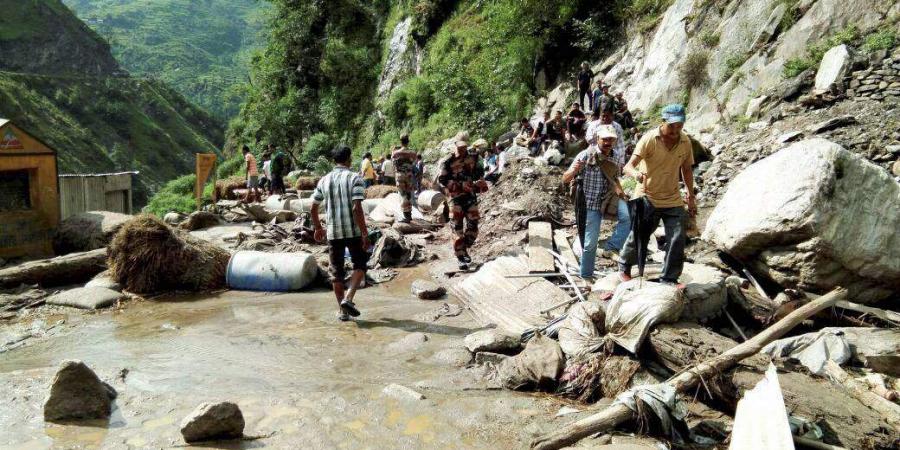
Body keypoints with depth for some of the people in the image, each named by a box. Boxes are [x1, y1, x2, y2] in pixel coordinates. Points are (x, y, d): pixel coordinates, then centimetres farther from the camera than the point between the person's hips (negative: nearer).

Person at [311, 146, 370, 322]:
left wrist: (318, 228, 26)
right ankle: (348, 298, -3)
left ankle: (342, 310, 15)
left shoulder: (324, 180, 7)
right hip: (353, 230, -4)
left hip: (333, 232, 4)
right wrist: (365, 233, -14)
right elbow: (357, 208, -17)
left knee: (337, 271, 12)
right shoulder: (355, 178, -7)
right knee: (360, 264, 14)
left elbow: (313, 208, 11)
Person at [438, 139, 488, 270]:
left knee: (473, 225, 3)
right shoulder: (448, 162, -6)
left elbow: (480, 171, 21)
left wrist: (480, 181, 0)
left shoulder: (473, 158, 7)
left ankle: (464, 249, 25)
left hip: (471, 195, 4)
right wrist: (460, 185, -17)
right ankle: (460, 257, 2)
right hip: (456, 197, -4)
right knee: (458, 228, -4)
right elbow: (442, 180, -9)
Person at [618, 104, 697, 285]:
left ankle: (669, 279, 11)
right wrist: (636, 173, -48)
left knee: (677, 240, -4)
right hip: (647, 198, -3)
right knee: (637, 237, 6)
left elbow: (686, 170, 12)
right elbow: (628, 166, -25)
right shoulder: (649, 139, -17)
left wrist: (691, 197, 13)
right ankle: (624, 267, 34)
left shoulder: (685, 141, -2)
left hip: (673, 200, 4)